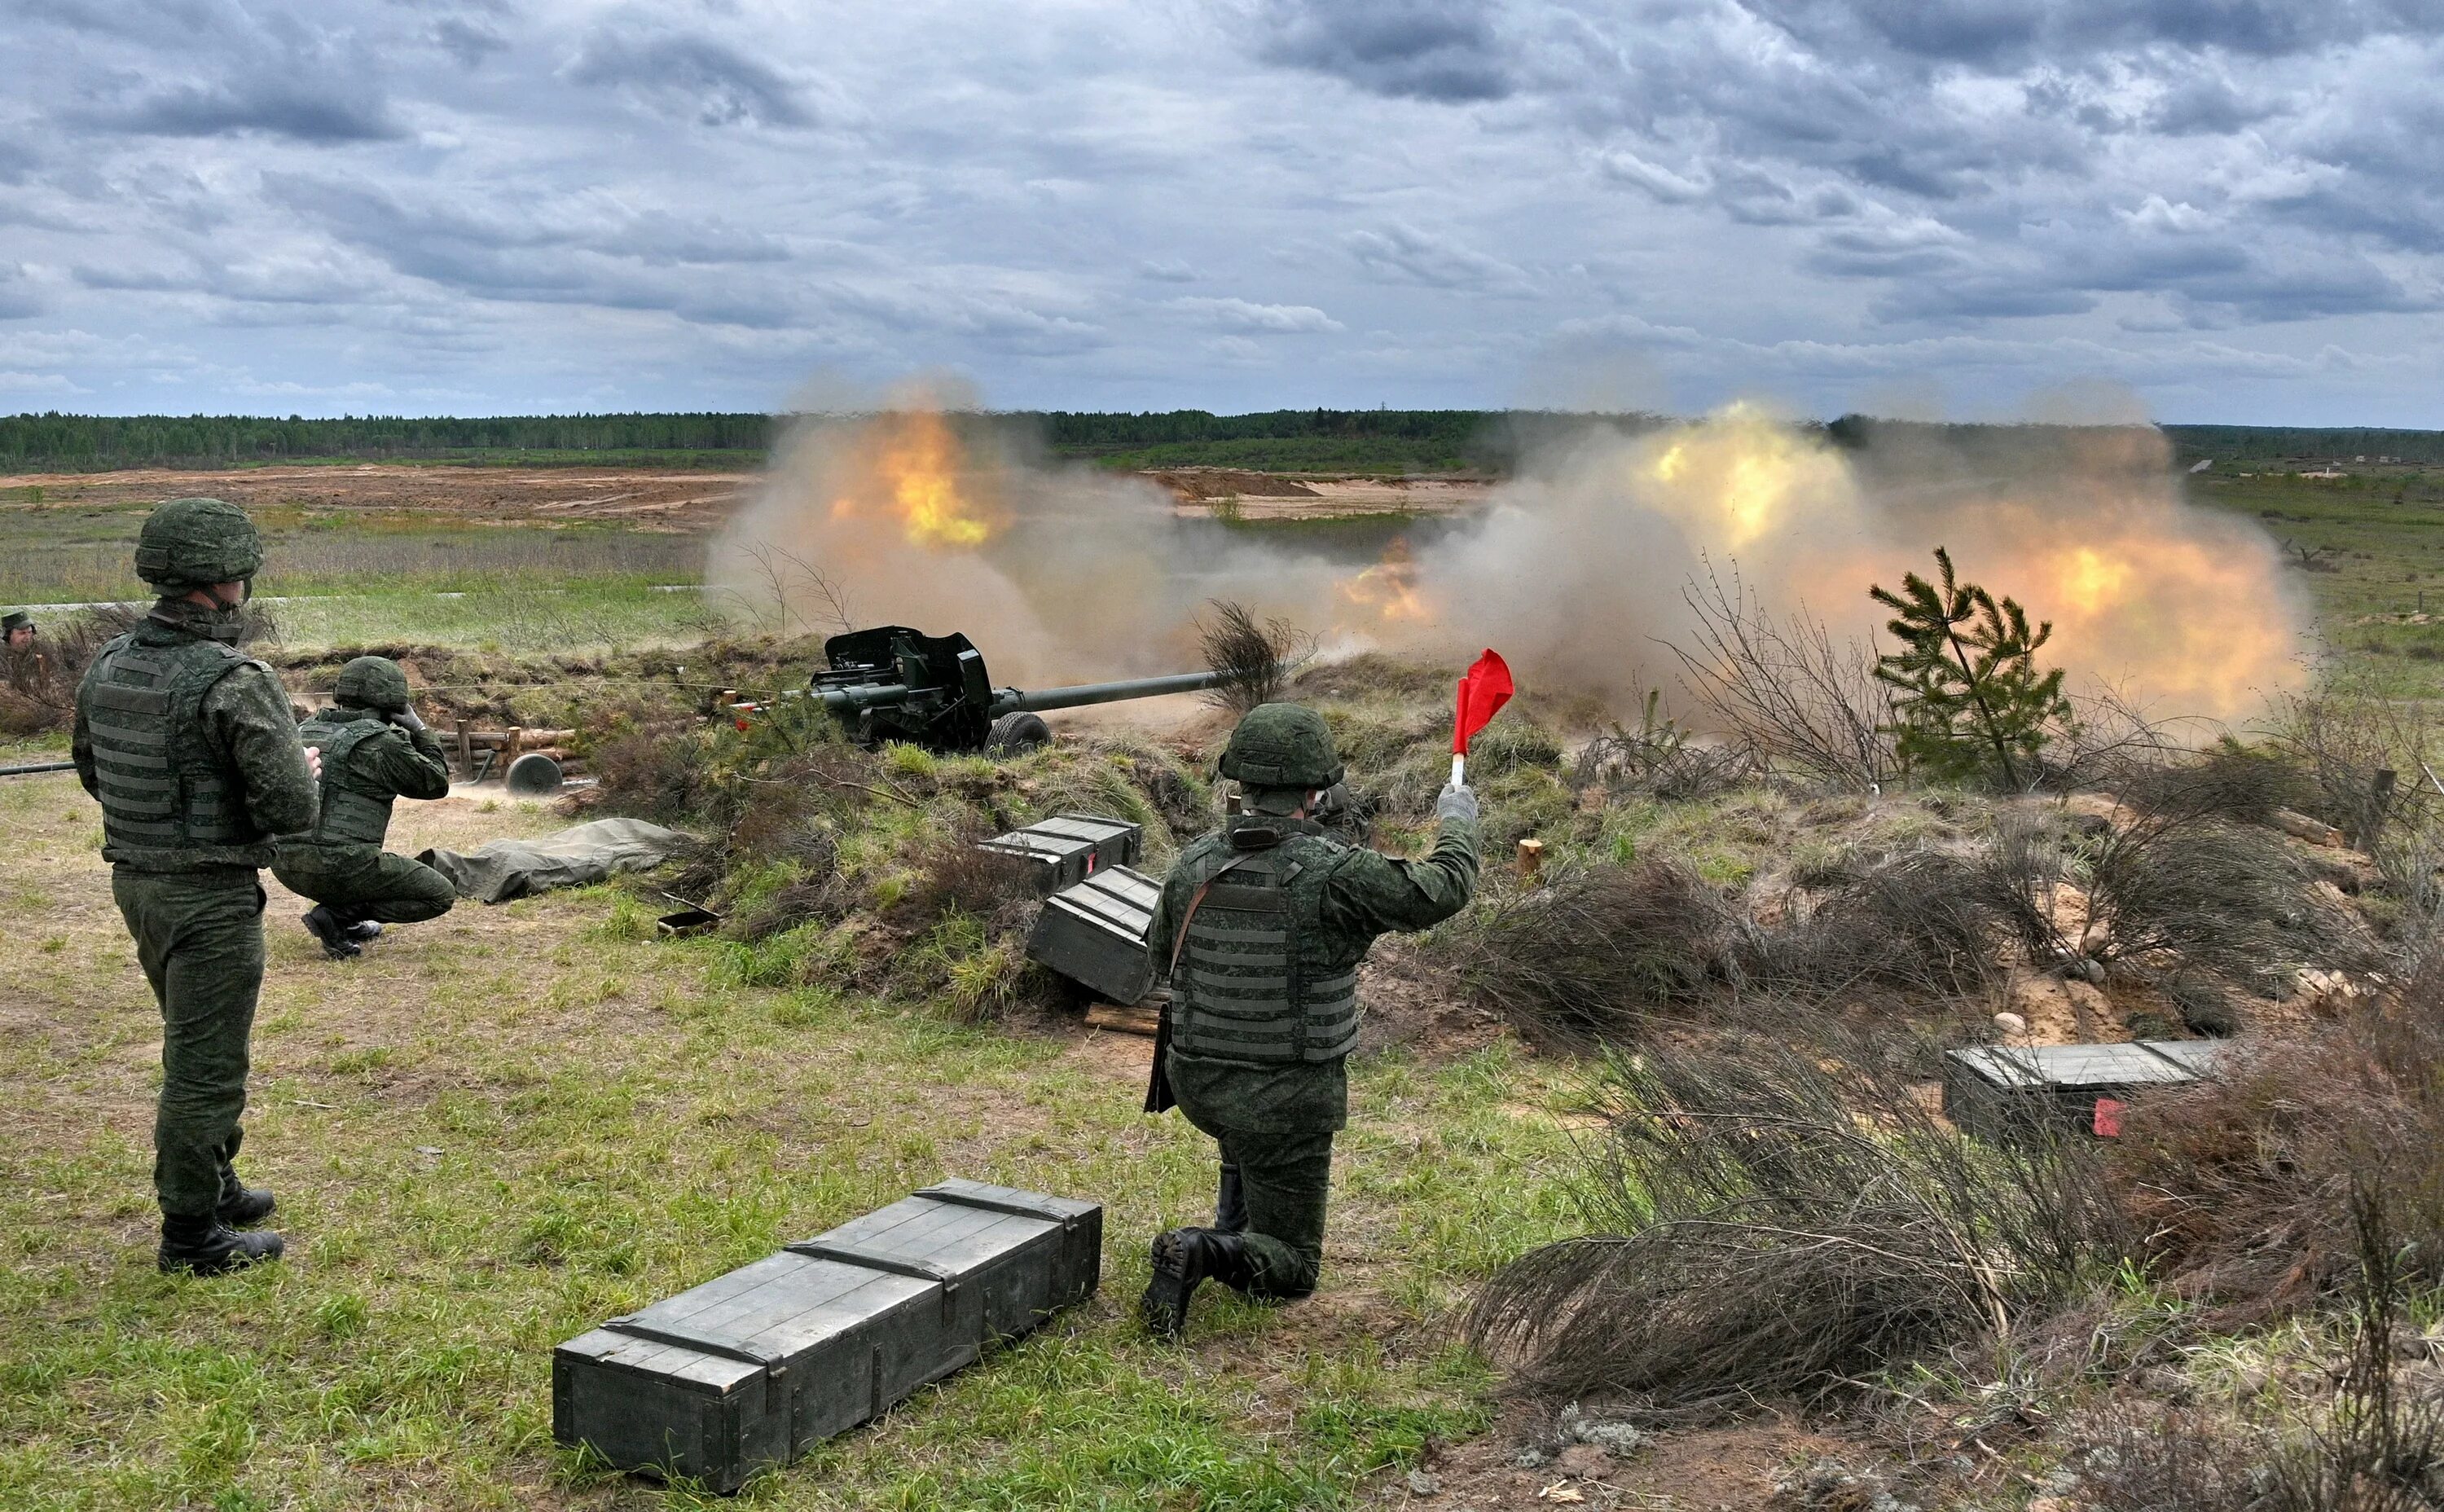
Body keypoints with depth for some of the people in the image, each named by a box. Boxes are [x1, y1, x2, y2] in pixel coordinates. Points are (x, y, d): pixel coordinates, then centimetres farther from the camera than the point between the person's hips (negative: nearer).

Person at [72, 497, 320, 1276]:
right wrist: (299, 769, -1)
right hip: (210, 896, -8)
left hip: (135, 882, 8)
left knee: (195, 1047, 24)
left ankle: (214, 1186, 38)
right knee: (206, 1064, 3)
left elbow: (94, 774, 16)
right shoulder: (234, 682, -22)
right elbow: (291, 808, -22)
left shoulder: (107, 666, 2)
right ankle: (192, 1234, 13)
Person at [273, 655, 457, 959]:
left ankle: (349, 922, 20)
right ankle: (335, 915, -7)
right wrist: (420, 730, 14)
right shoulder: (381, 742, -8)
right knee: (440, 894, 3)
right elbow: (436, 783, 2)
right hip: (340, 866, -8)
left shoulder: (305, 731, 12)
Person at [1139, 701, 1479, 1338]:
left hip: (1196, 1081, 5)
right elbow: (1440, 892, -8)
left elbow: (1163, 954, 11)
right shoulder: (1335, 873, -21)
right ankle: (1202, 1256, -19)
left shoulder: (1194, 865, -7)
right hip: (1287, 1103, -5)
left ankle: (1232, 1234, 29)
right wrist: (1458, 822, 11)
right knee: (1290, 1271, 8)